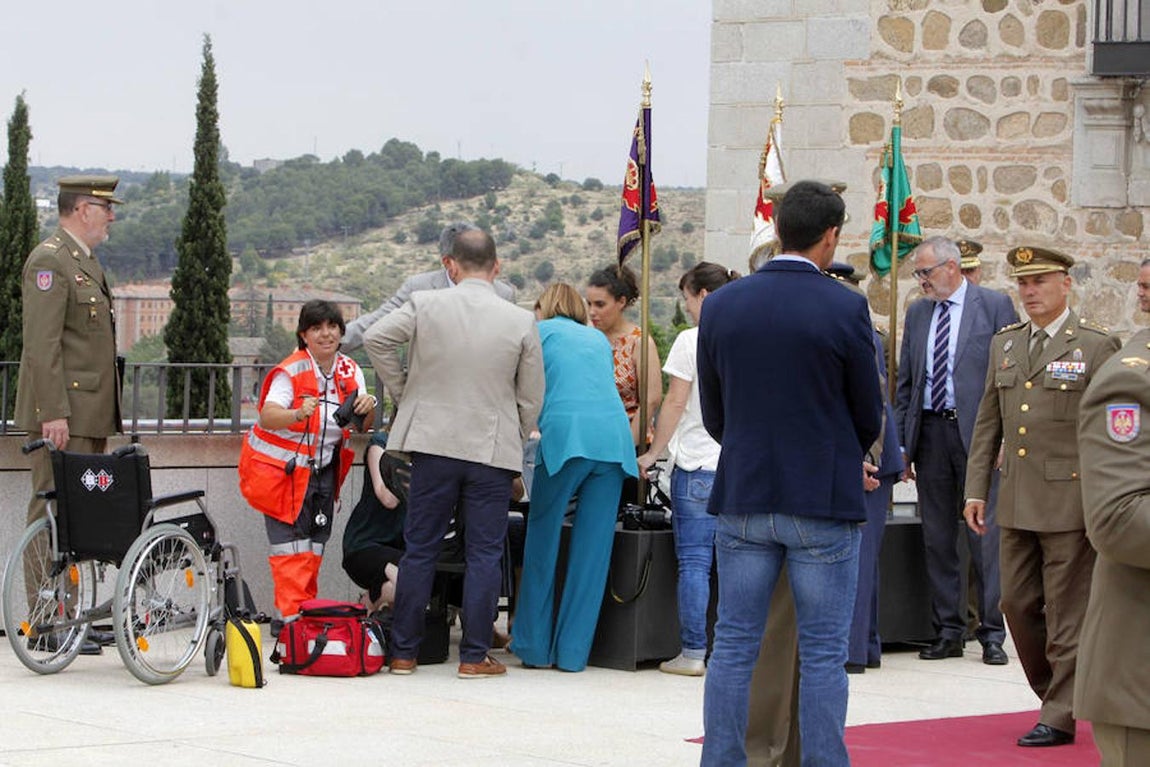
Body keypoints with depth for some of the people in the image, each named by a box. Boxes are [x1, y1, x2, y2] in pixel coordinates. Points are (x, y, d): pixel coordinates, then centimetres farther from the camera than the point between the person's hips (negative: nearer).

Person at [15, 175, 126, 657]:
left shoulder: (85, 262, 20)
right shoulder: (50, 261, -11)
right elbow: (42, 345, -18)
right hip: (61, 416, -10)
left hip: (88, 415, 10)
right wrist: (54, 413, -23)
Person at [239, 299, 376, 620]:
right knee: (292, 549, -11)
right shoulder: (291, 371, -17)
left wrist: (367, 408, -24)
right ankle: (292, 618, -8)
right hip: (283, 470, -5)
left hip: (323, 470, 6)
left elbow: (363, 427, -1)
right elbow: (267, 417, -31)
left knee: (314, 546, 9)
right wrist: (298, 414, -51)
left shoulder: (350, 371, 1)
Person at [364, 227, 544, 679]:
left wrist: (401, 389, 6)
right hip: (494, 450, -1)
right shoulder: (521, 322, -3)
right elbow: (531, 398, 2)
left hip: (434, 443, 1)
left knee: (420, 550, 8)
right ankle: (474, 656, 5)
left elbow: (376, 338, -6)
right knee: (483, 553, 5)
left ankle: (403, 653, 12)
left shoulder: (426, 305, -5)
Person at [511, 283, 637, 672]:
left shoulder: (541, 331, 15)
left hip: (565, 437, -4)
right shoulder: (598, 339, 27)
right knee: (591, 549, 5)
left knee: (542, 542, 6)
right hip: (614, 438, 4)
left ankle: (535, 645, 8)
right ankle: (572, 650, 6)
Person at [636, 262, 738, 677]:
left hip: (698, 464, -5)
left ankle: (693, 653, -2)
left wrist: (653, 454, 2)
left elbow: (675, 404, -7)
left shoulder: (692, 341, -7)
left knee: (694, 561, -1)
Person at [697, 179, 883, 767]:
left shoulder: (721, 305, 1)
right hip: (824, 499, -3)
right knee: (822, 653, 3)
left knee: (733, 647, 8)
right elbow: (869, 416, -1)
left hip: (743, 498, 3)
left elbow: (712, 414, 9)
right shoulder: (845, 309, -10)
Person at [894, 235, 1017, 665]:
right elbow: (905, 383, 16)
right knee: (937, 540, 7)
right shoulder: (917, 314, 14)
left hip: (977, 433, -5)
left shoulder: (995, 306, -1)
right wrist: (902, 444, 9)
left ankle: (992, 634, 2)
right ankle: (948, 633, 14)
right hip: (929, 433, 5)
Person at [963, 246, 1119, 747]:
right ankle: (1055, 693, 26)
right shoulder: (1005, 344, 13)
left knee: (1066, 612, -1)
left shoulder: (1096, 346, -4)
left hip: (1071, 502, -6)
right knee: (1018, 603, 9)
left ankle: (1060, 717, 6)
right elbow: (988, 423, 16)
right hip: (1016, 504, 6)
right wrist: (976, 489, 10)